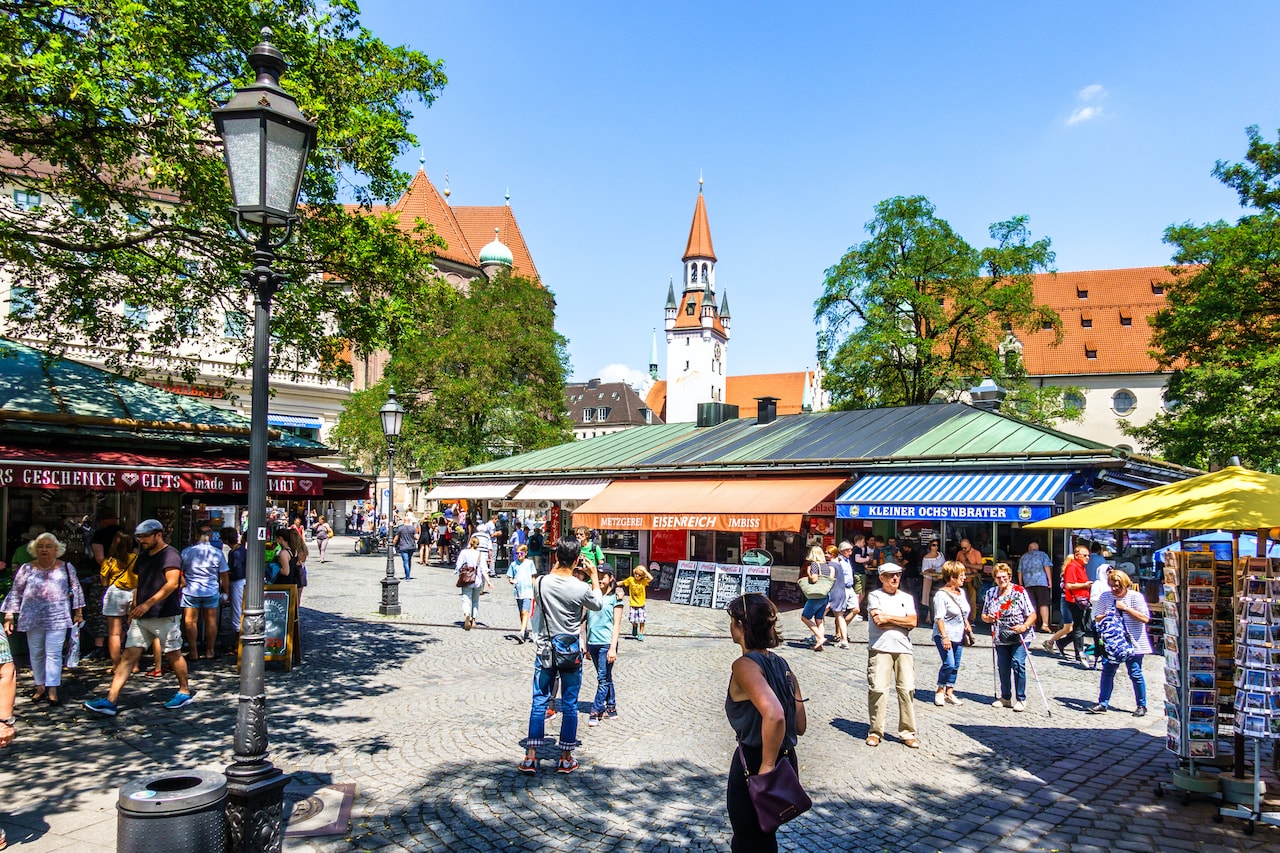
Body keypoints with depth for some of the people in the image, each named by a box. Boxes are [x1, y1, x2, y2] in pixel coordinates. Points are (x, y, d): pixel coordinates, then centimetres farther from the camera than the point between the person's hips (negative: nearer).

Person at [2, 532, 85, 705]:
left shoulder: (66, 568, 3)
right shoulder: (26, 569, 4)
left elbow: (76, 590, 9)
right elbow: (15, 593, 8)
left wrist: (78, 612, 9)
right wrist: (9, 616, 4)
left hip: (57, 618, -2)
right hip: (33, 617, 2)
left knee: (54, 653, -5)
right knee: (36, 653, 9)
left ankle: (52, 690, -4)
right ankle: (40, 687, 21)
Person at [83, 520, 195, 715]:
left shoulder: (170, 554, -11)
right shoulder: (143, 557, 16)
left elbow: (172, 583, -22)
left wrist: (147, 604, -26)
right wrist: (134, 608, 17)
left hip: (166, 616, -8)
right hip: (141, 617, 8)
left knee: (173, 655, 4)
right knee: (128, 657, 1)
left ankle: (185, 691, 21)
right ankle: (110, 701, -2)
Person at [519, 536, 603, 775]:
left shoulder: (541, 582, -10)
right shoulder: (581, 588, -16)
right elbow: (599, 605, 4)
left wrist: (557, 566, 13)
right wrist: (594, 575, 9)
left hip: (545, 651, 2)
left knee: (539, 702, 9)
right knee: (569, 705, 9)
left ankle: (531, 757, 10)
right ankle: (566, 759, 18)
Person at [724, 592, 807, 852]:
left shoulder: (744, 665, -19)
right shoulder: (781, 663, 5)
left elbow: (774, 714, -34)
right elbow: (800, 725, 8)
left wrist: (766, 766, -26)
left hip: (753, 766, -8)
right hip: (787, 762, 8)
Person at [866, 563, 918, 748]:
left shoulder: (907, 598, 17)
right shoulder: (875, 596, 6)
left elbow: (912, 622, 2)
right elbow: (878, 621, -9)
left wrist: (888, 618, -4)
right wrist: (901, 621, -1)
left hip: (903, 649, 3)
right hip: (880, 649, -3)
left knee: (907, 689, -1)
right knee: (877, 689, -7)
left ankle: (907, 732, 9)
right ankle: (875, 731, 3)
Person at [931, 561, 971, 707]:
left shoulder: (961, 592, 10)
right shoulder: (941, 595, -14)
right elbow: (939, 618, -18)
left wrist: (967, 625, 11)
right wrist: (944, 637, -23)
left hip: (958, 635, 8)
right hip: (944, 636, -8)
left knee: (956, 665, 8)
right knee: (949, 664, -16)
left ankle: (949, 693, 18)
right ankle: (940, 691, 2)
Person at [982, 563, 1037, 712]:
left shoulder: (1020, 592, -7)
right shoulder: (990, 593, 7)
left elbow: (1032, 615, -9)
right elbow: (984, 615, 14)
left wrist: (1024, 626, -26)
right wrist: (988, 618, -9)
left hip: (1020, 637, -4)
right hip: (1000, 638, 4)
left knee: (1018, 663, -13)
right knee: (1003, 667, 8)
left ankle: (1021, 699, -1)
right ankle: (1006, 698, 24)